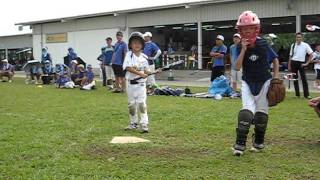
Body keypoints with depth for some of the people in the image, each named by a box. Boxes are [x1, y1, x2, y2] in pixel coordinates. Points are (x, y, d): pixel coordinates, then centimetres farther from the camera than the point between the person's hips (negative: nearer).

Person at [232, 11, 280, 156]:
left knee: (261, 112, 6)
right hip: (247, 83, 0)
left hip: (264, 82, 0)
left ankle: (259, 142, 23)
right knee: (246, 111, -13)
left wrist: (276, 77, -2)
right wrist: (244, 49, -25)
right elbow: (237, 67, -18)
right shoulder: (241, 47, -8)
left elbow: (275, 59, 4)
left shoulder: (263, 44, -11)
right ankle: (240, 144, -13)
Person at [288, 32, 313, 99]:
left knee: (304, 79, -8)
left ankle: (306, 94, -4)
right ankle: (297, 94, 14)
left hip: (301, 63, -3)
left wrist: (307, 63, -5)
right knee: (295, 78, 6)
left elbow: (311, 55, -1)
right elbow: (290, 56, 10)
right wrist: (289, 65, 6)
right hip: (293, 63, 3)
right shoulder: (293, 45, 7)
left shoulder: (305, 45, -2)